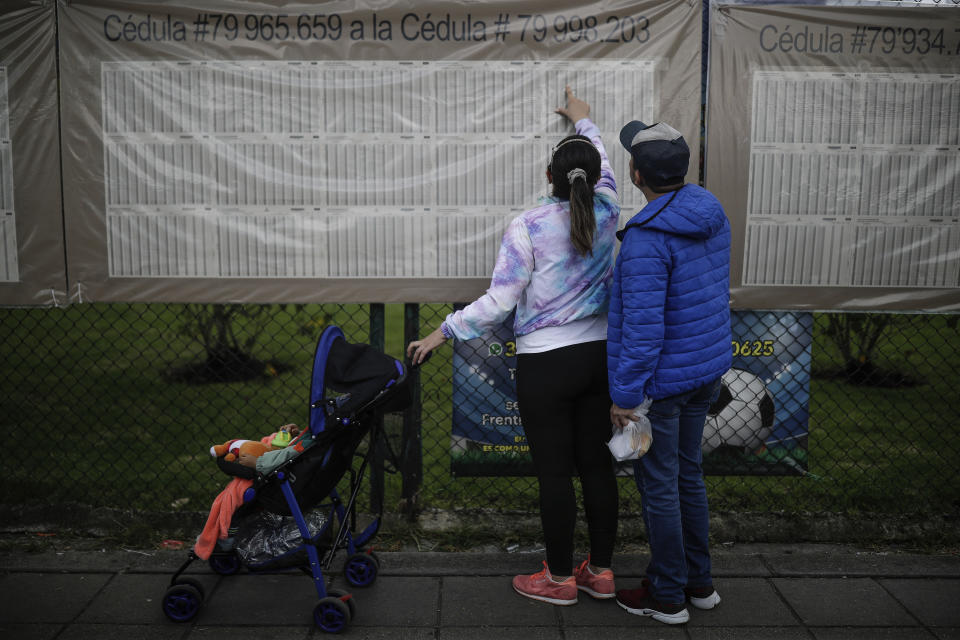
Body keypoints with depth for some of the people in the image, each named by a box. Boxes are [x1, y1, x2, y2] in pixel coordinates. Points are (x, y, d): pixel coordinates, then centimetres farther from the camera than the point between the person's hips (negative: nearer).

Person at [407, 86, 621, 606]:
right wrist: (583, 120, 41)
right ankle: (600, 571, 26)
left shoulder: (527, 227, -14)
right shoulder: (606, 211, 1)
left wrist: (442, 333, -6)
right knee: (596, 464, 13)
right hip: (599, 357, 6)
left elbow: (499, 302, -15)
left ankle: (560, 578, 19)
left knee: (554, 472, 5)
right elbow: (601, 157, 23)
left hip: (545, 364, -5)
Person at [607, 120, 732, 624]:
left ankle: (667, 596, 22)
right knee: (688, 473, 21)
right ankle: (699, 582, 34)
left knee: (658, 485, 7)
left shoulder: (646, 240, -25)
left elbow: (642, 327, -26)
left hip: (662, 378, -9)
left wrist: (625, 395, -19)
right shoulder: (712, 214, 2)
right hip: (707, 372, 9)